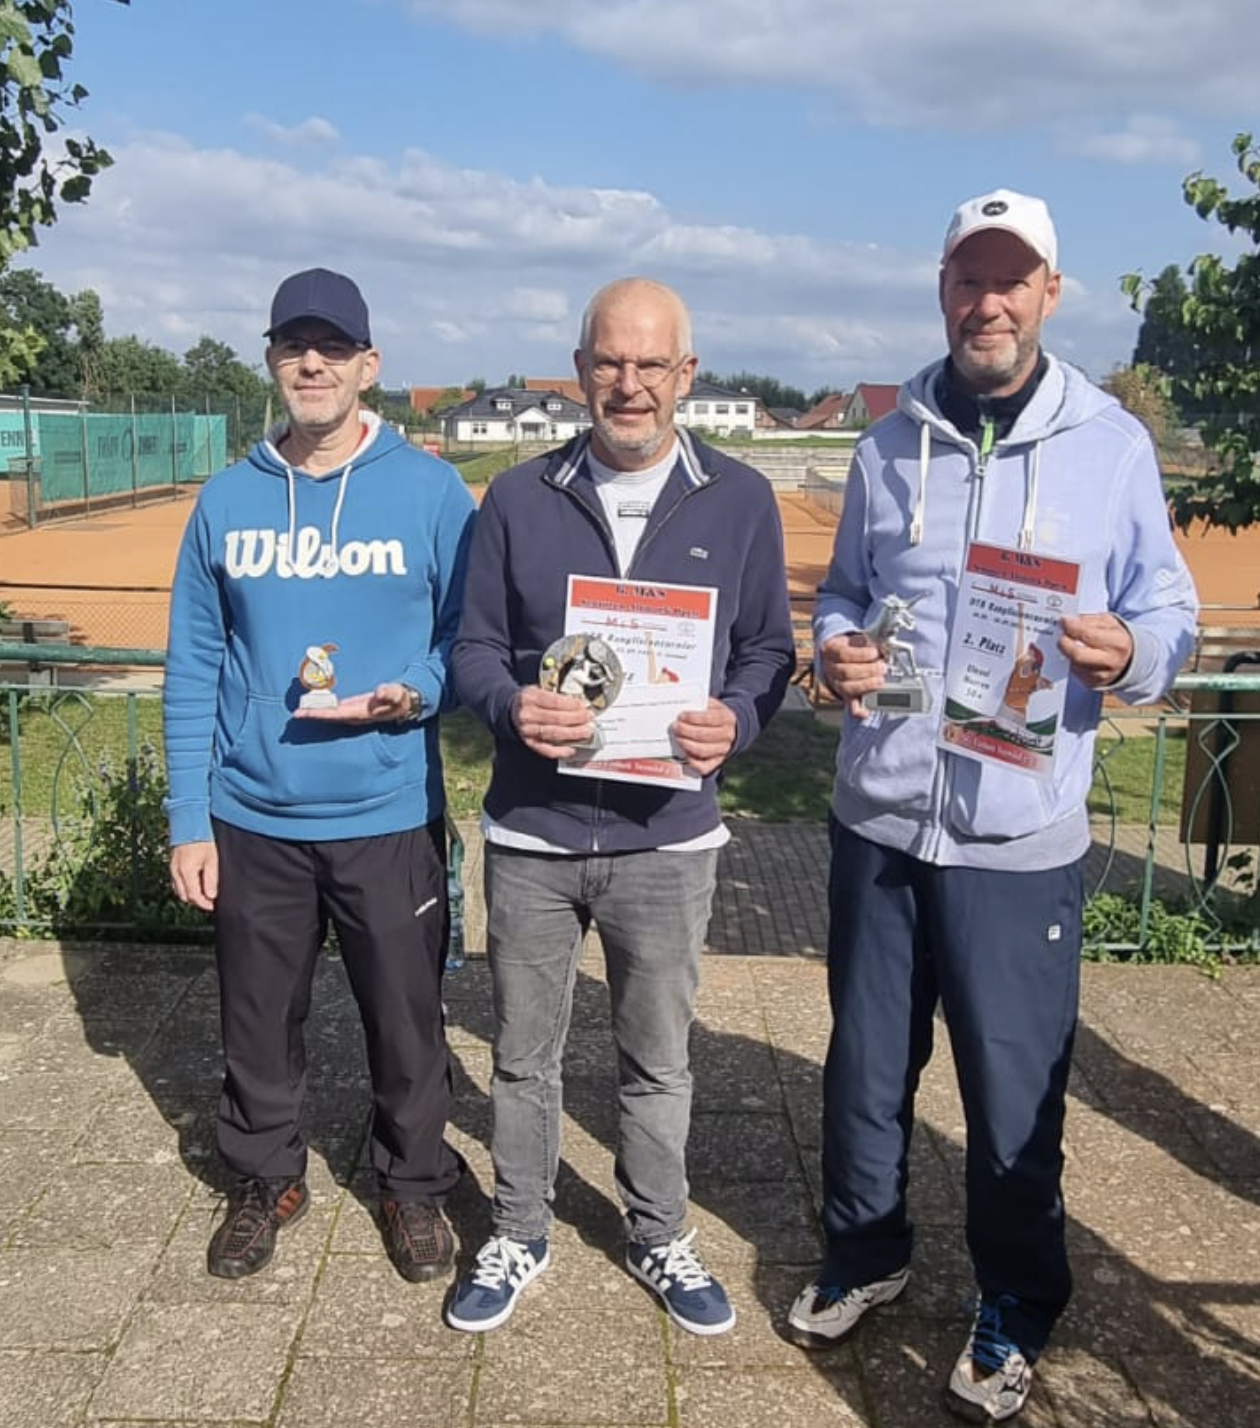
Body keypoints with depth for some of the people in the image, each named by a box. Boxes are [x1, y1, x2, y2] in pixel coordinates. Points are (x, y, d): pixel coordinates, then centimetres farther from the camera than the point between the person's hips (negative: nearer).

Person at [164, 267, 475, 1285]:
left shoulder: (431, 491, -5)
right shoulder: (228, 500, 2)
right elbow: (193, 670, 4)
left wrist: (411, 696, -20)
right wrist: (189, 822, 1)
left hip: (389, 818, -2)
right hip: (251, 821, 2)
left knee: (407, 1022, 11)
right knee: (258, 1022, 16)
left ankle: (414, 1187, 35)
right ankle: (266, 1181, 40)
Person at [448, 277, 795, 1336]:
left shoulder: (740, 503, 0)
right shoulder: (519, 500, 2)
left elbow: (769, 650, 4)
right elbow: (474, 646, 4)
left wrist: (736, 721, -17)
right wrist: (512, 705, -18)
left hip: (667, 838, 0)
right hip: (532, 832, 1)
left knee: (658, 1058, 15)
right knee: (525, 1052, 15)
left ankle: (660, 1238, 37)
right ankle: (520, 1234, 37)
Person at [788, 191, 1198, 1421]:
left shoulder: (1113, 442, 0)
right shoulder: (890, 443, 8)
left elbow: (1170, 610, 2)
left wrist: (1129, 654, -20)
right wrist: (834, 650, -6)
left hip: (1019, 834, -3)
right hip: (879, 815, 3)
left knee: (1013, 1085, 7)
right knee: (866, 1058, 15)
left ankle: (1016, 1308, 31)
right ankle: (864, 1252, 39)